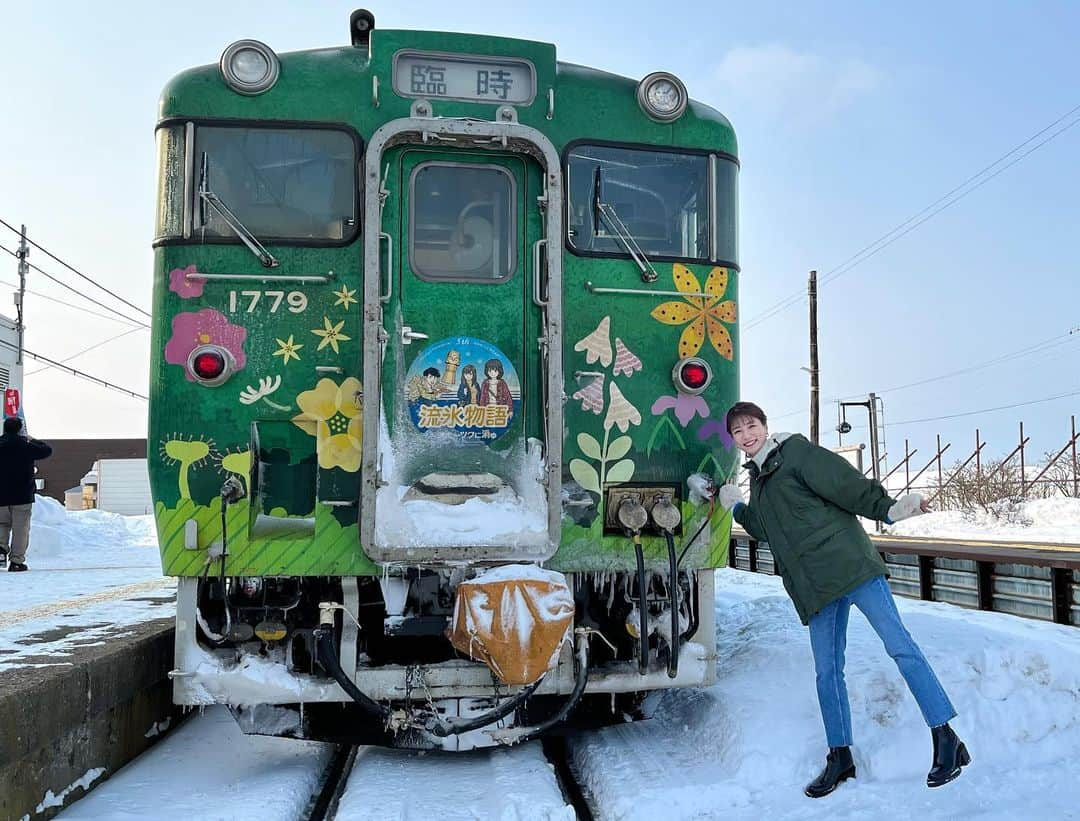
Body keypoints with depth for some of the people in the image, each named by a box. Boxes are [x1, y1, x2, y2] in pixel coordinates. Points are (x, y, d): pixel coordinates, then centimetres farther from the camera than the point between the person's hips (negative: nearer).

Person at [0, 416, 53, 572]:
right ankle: (17, 561, 1)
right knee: (20, 528, 2)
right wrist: (33, 441, 17)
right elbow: (46, 450, 3)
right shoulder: (25, 446, -8)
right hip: (22, 495, -3)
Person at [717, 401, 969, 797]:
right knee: (826, 671, 8)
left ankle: (946, 740, -1)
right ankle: (840, 757, 19)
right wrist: (736, 506, 24)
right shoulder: (758, 479, 19)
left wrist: (888, 509, -21)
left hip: (850, 563, -7)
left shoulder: (795, 451, -2)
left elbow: (845, 481, -10)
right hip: (817, 587, 7)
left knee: (899, 644, -9)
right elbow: (768, 530, 27)